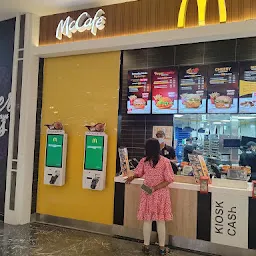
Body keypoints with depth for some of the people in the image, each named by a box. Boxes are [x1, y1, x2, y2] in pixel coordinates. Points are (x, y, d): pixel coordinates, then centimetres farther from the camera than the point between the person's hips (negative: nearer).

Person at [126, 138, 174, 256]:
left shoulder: (144, 161, -7)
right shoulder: (165, 161, -13)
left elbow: (138, 174, 10)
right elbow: (169, 180, -14)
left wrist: (131, 178, 31)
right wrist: (156, 188, -10)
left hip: (147, 194, 1)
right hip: (161, 194, -1)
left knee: (147, 220, 12)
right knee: (160, 221, 9)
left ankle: (146, 246, 25)